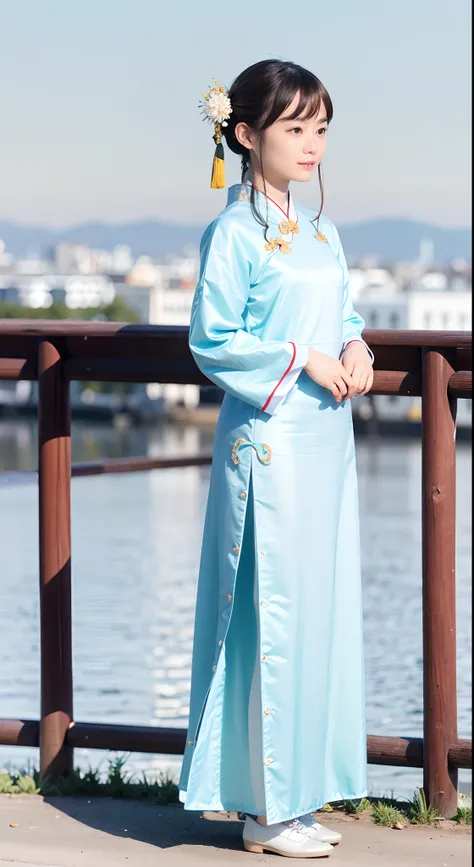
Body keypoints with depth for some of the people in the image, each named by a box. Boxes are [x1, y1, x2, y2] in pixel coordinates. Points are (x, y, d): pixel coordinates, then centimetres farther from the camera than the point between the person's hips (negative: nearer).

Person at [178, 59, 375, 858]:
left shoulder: (320, 230, 13)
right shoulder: (235, 233, -9)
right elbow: (212, 339, -12)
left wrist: (355, 350, -2)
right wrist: (302, 360, -16)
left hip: (326, 441, 8)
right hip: (269, 442, -8)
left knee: (325, 606, 9)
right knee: (273, 612, -5)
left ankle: (298, 794, 18)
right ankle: (265, 809, 4)